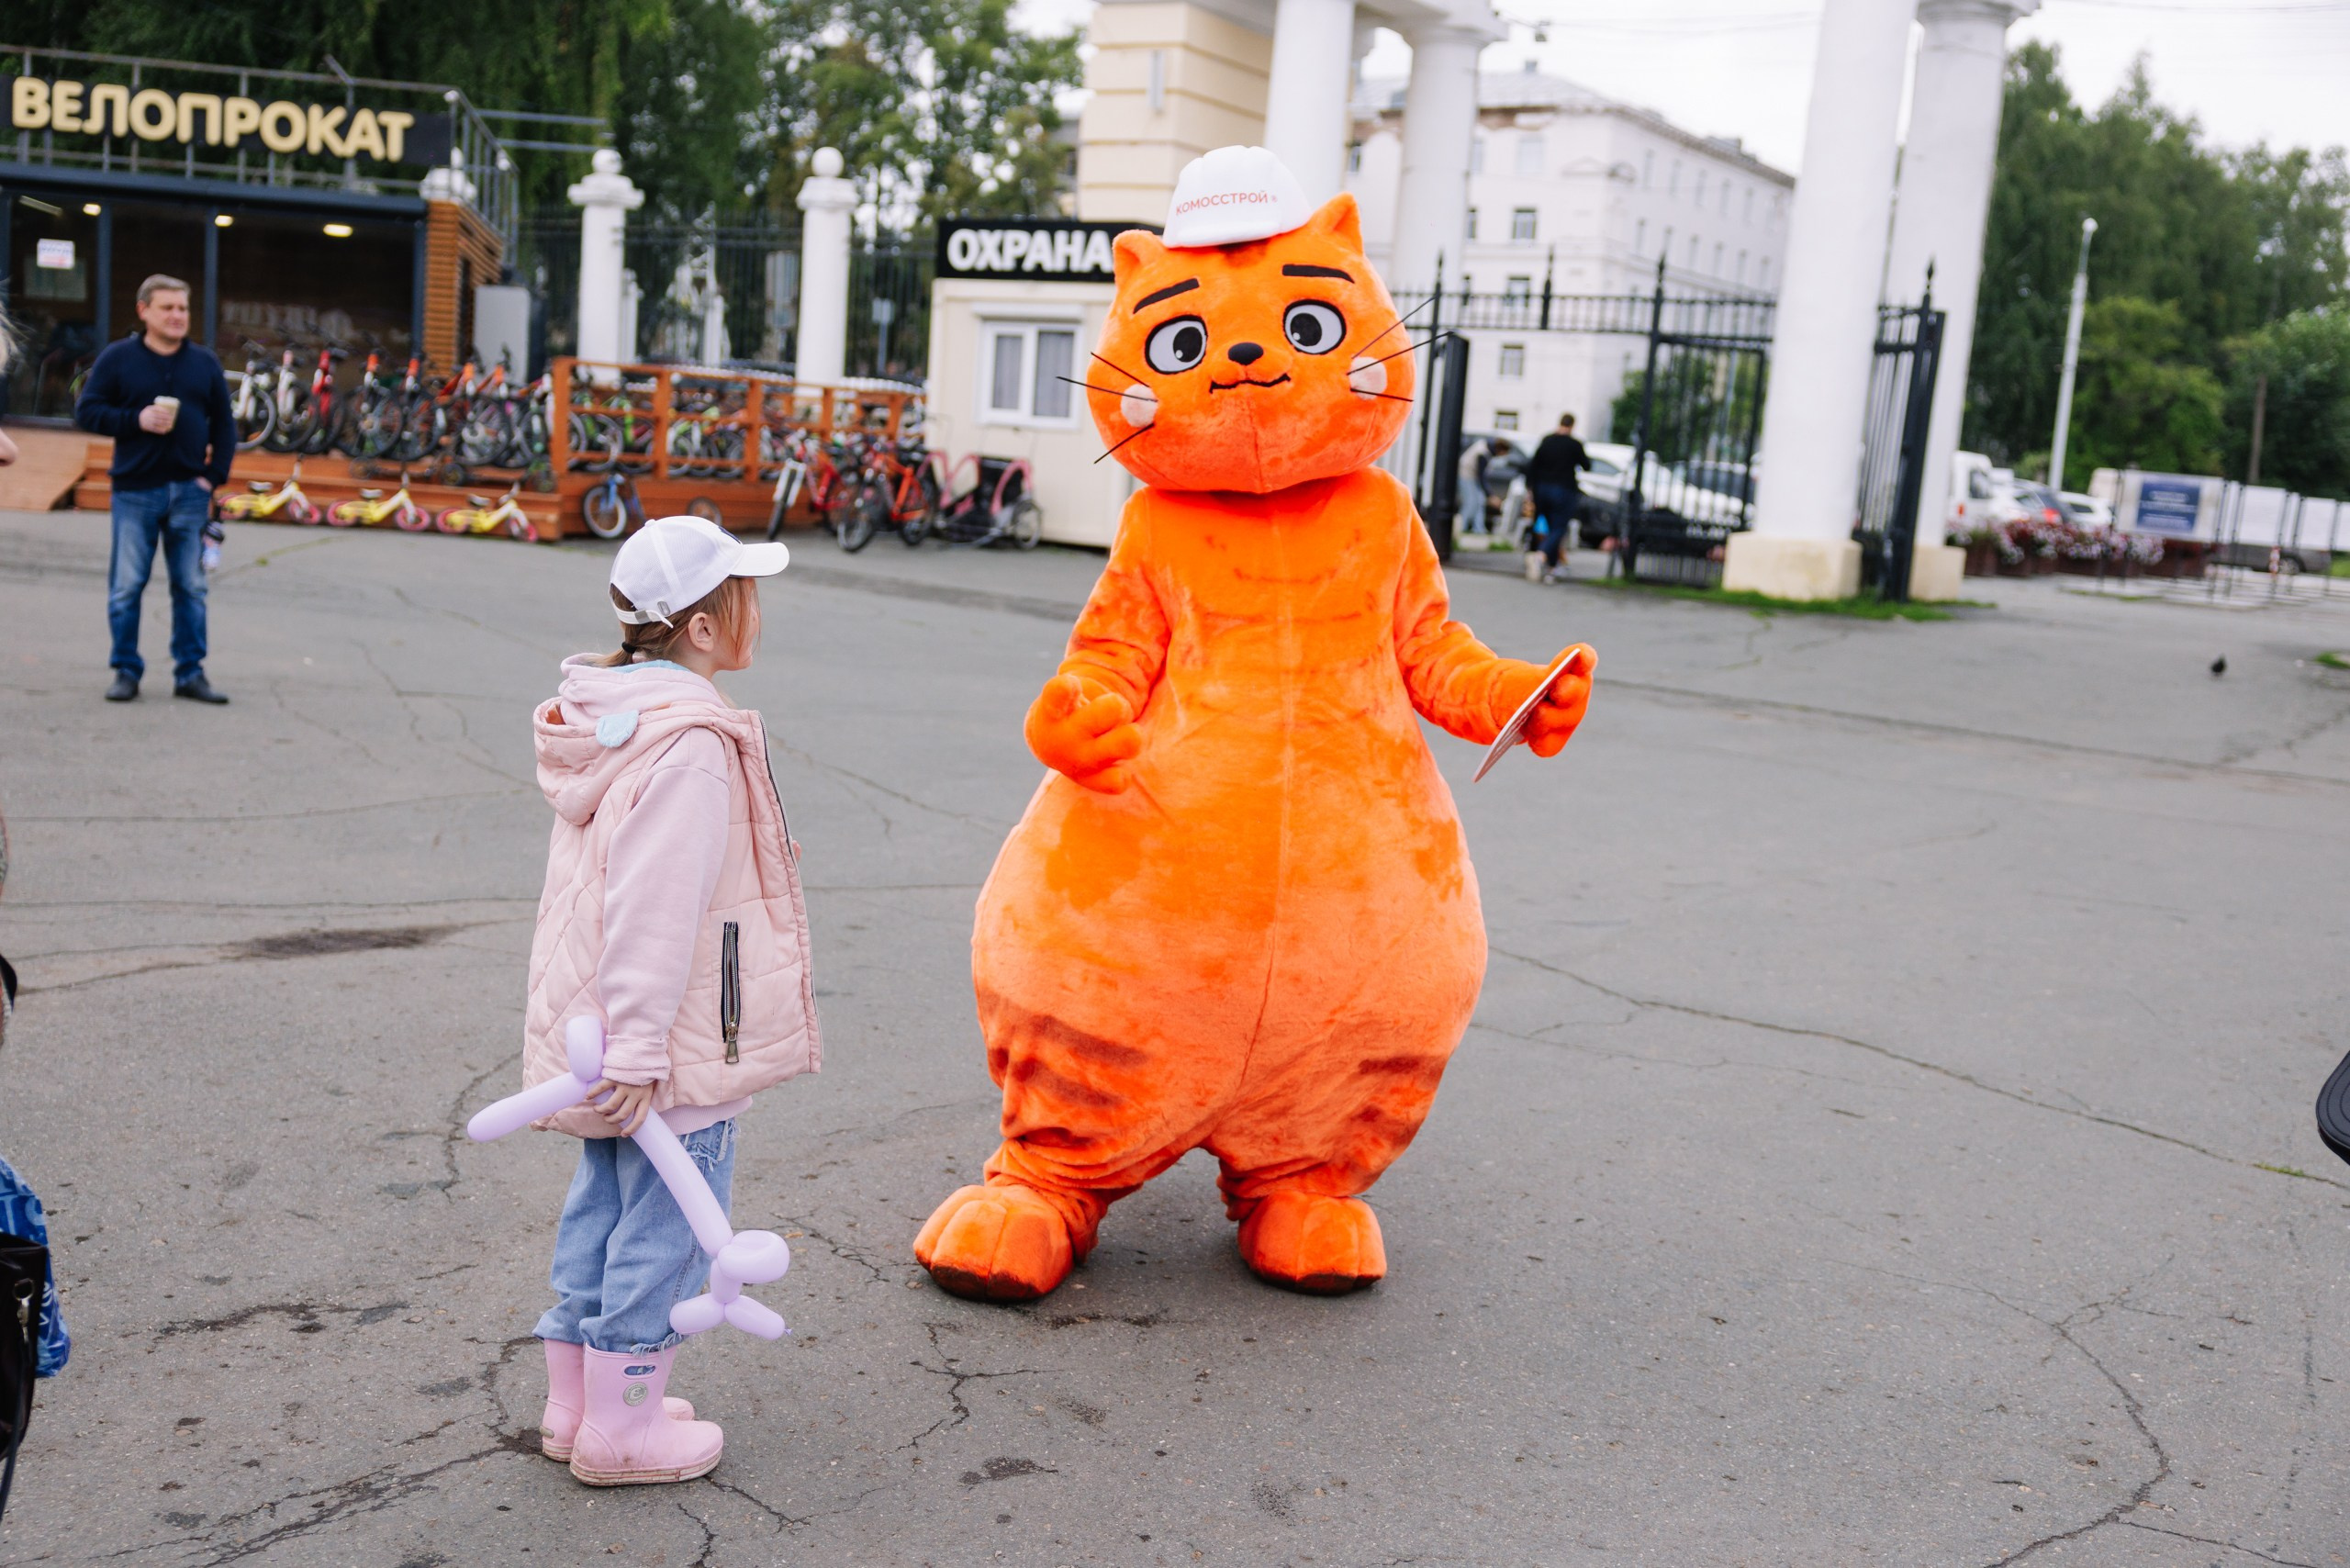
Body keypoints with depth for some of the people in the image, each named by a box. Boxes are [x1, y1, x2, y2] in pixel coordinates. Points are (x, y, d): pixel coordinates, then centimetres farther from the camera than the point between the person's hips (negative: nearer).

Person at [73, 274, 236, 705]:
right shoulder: (117, 358, 1)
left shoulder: (204, 362, 8)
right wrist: (137, 419, -16)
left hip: (189, 491, 2)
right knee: (126, 586, 1)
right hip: (135, 490, -2)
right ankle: (126, 671, 11)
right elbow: (86, 411, 0)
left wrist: (215, 475, 0)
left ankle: (190, 673, 12)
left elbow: (224, 423, 11)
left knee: (190, 586, 5)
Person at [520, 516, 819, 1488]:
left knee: (602, 1208, 19)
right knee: (665, 1225, 3)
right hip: (678, 1046, -10)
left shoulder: (605, 718, 9)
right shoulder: (692, 747, -22)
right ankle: (622, 1426, 14)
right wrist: (636, 1052, -24)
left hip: (598, 1033, 10)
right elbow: (653, 915, -26)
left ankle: (575, 1403, 30)